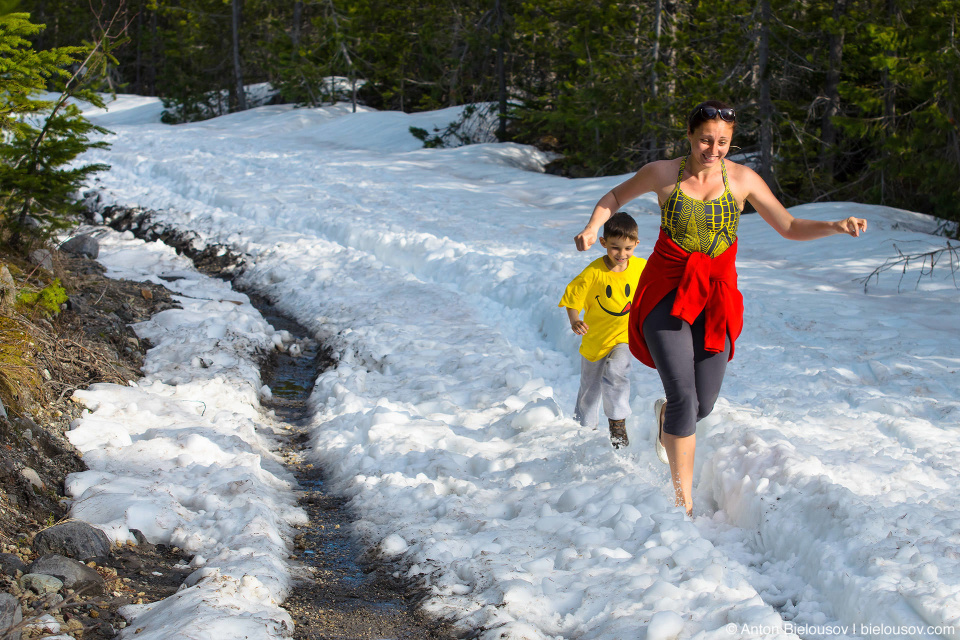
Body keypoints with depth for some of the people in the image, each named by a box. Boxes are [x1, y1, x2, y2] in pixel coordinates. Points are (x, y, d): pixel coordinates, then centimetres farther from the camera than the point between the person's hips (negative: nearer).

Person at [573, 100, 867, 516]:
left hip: (715, 299, 2)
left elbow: (790, 228, 4)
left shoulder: (742, 179, -1)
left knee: (703, 406, 4)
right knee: (684, 398, -16)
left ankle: (664, 414, 45)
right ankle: (684, 504, -3)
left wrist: (836, 227, -13)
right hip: (666, 292, -2)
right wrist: (592, 227, -5)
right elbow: (616, 196, 14)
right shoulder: (662, 173, -4)